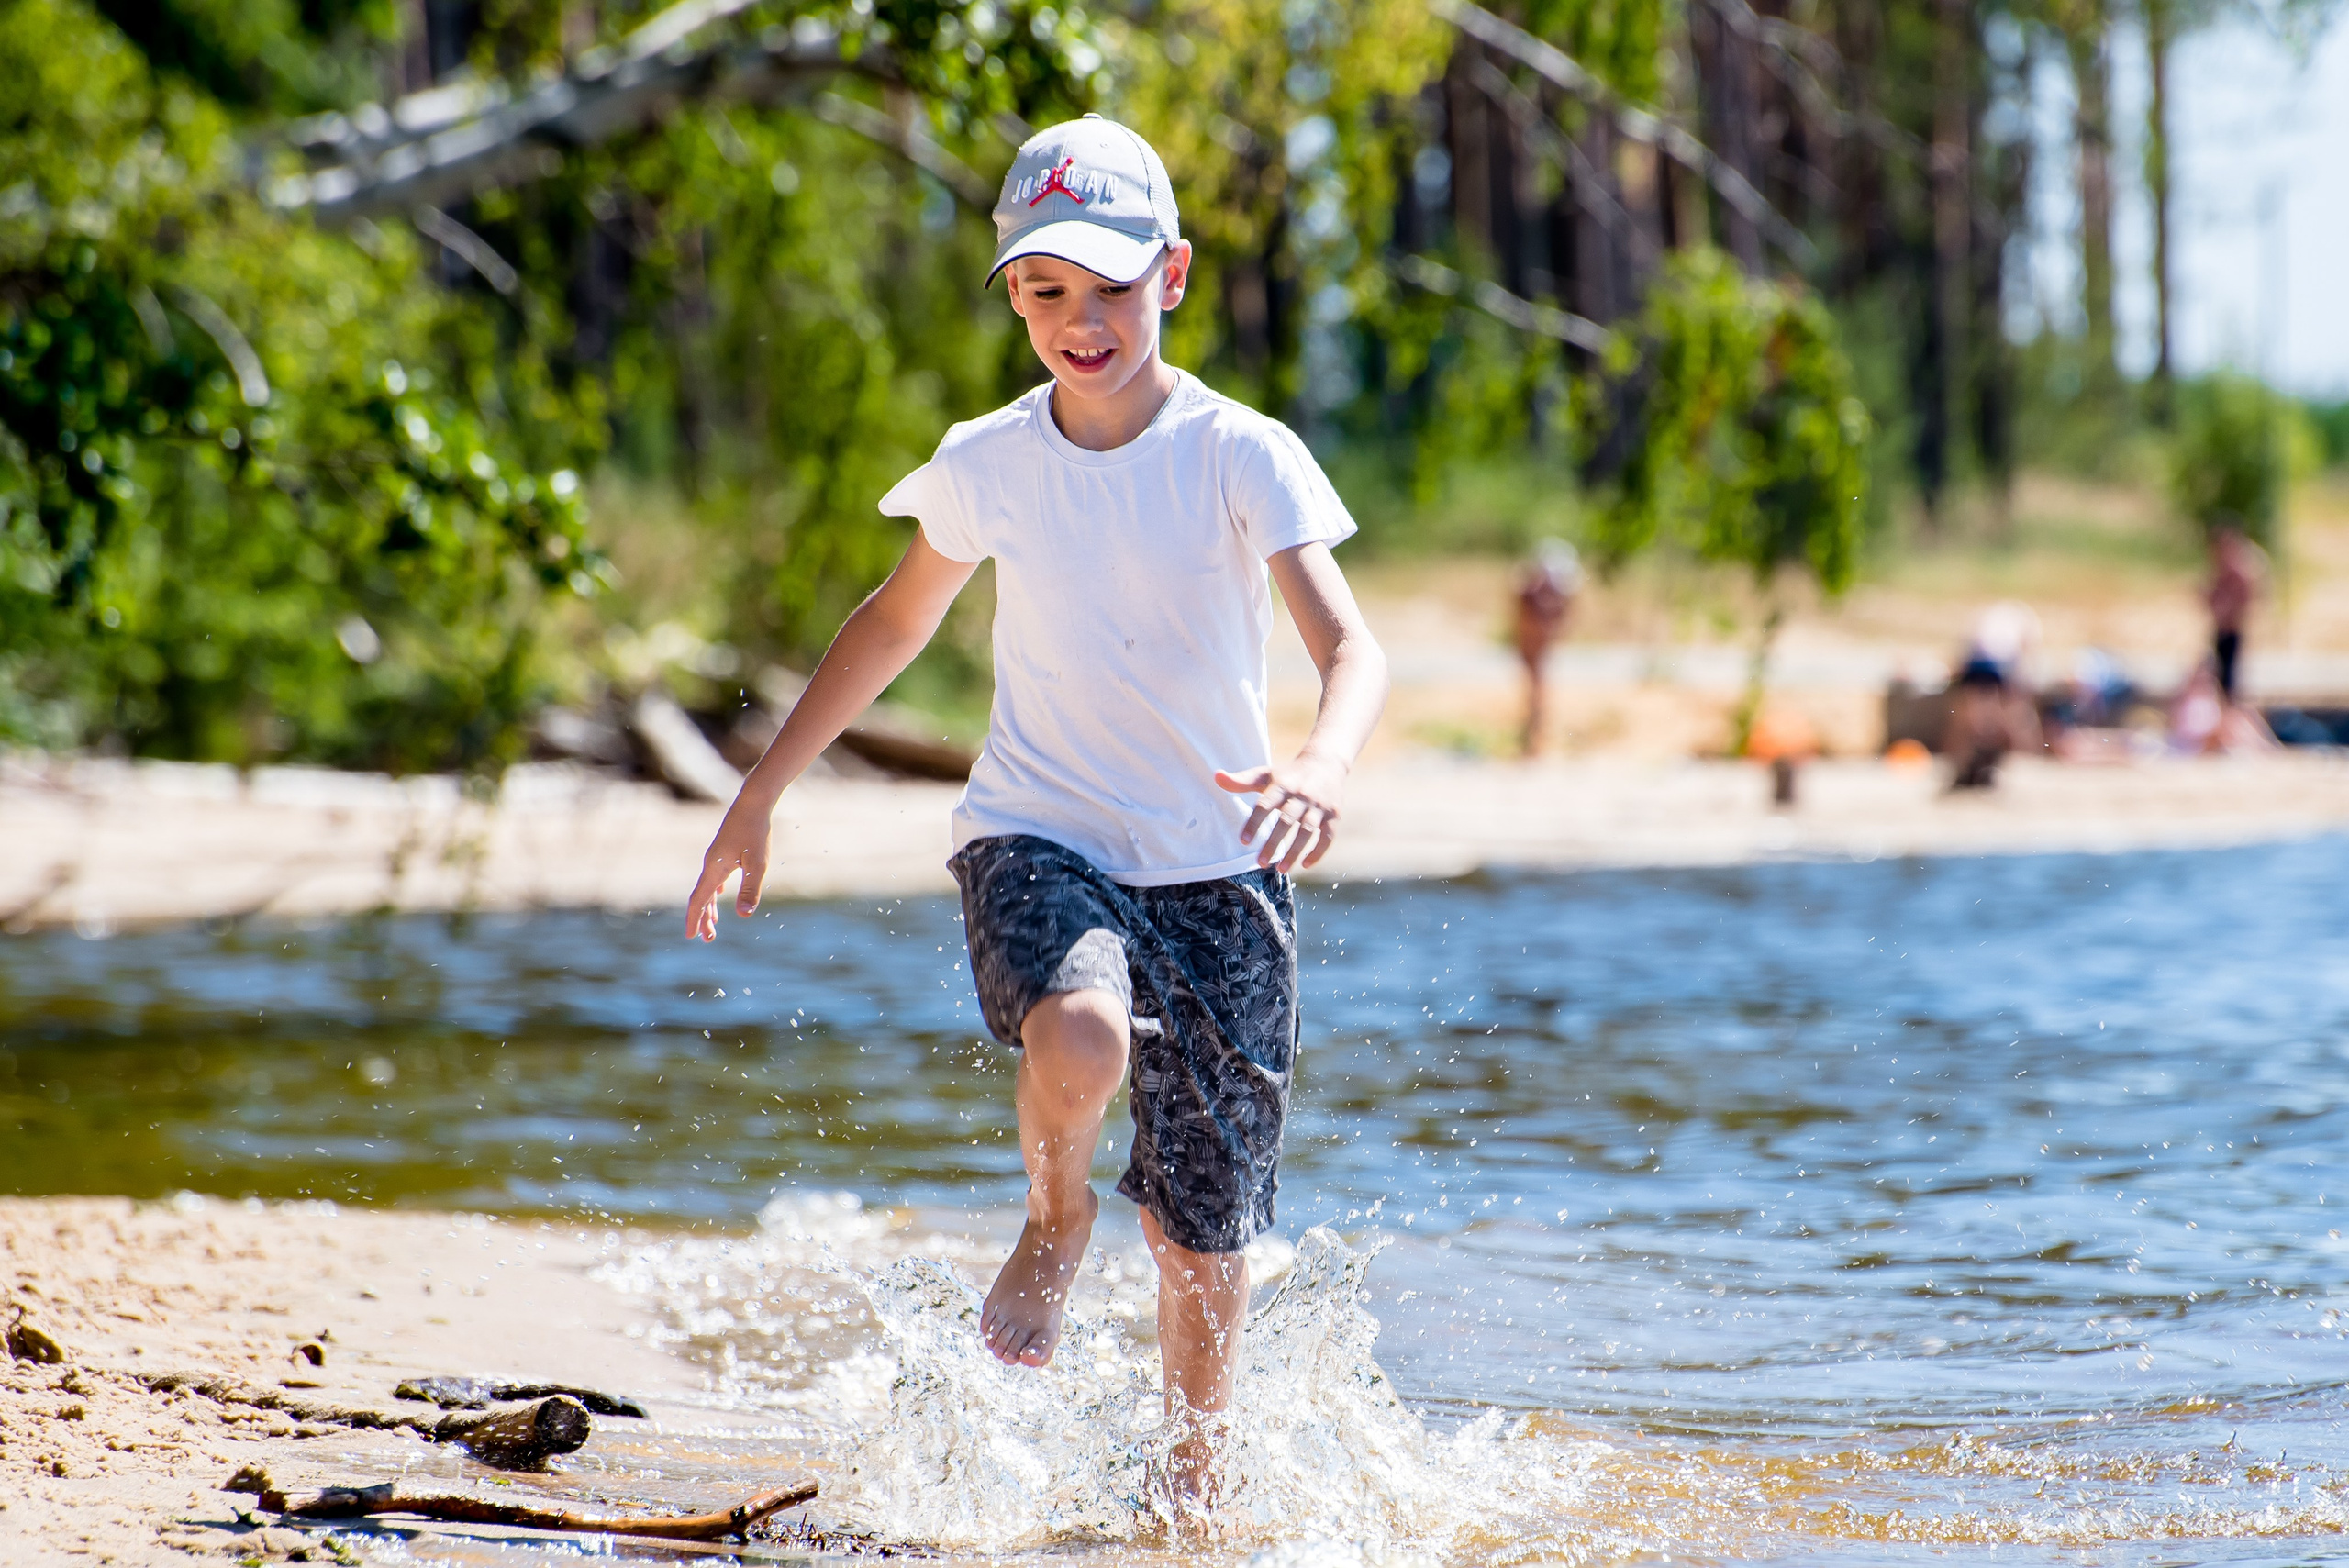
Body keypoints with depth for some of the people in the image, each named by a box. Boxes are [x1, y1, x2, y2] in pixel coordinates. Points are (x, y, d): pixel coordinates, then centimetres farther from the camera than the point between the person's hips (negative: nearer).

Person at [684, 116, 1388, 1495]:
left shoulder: (1243, 456, -10)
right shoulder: (988, 466, -1)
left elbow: (1352, 647, -21)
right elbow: (899, 622, 17)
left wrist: (1325, 766, -44)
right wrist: (761, 797, 19)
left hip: (1213, 866, 0)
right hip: (1039, 842, 1)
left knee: (1204, 1229, 4)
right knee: (1082, 1038, -34)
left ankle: (1195, 1484, 28)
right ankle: (1057, 1223, -1)